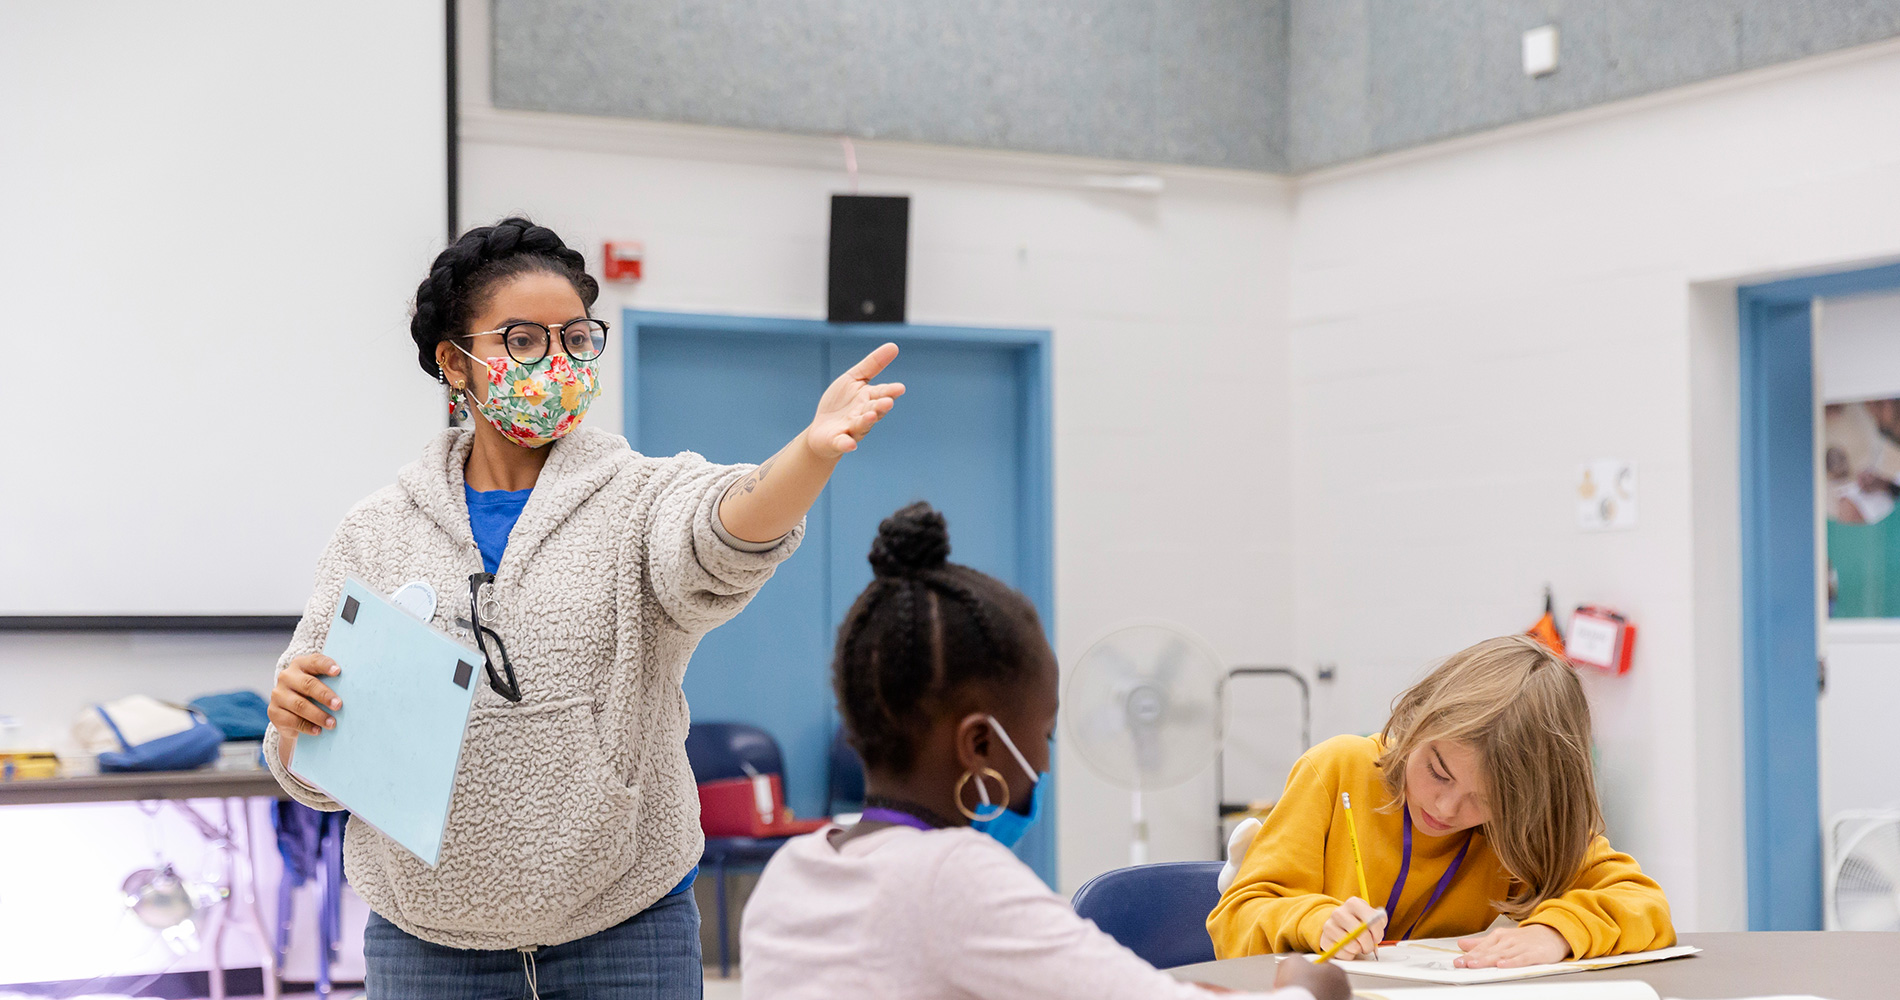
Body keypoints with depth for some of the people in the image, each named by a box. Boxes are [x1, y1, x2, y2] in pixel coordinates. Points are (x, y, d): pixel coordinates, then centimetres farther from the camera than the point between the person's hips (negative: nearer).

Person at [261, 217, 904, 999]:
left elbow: (720, 541, -27)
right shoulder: (377, 534, 5)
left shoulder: (641, 499, -1)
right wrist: (295, 720, -15)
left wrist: (815, 450, -46)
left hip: (627, 937, -1)